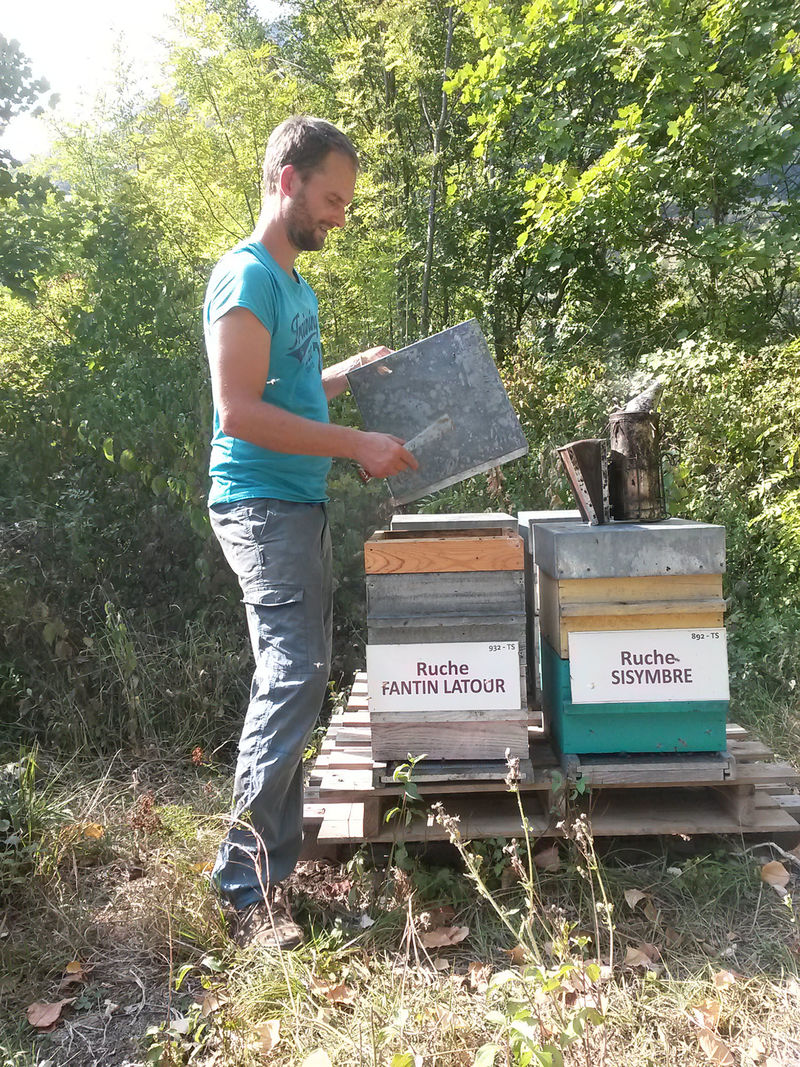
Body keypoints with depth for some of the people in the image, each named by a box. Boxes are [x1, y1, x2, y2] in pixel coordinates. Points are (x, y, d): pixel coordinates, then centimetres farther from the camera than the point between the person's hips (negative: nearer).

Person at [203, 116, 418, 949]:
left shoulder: (295, 286, 20)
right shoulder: (247, 277, -11)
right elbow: (240, 412, -20)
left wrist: (350, 372, 16)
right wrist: (358, 444, -18)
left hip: (297, 505, 10)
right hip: (262, 505, -10)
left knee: (290, 678, 11)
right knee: (292, 678, -13)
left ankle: (276, 844, 22)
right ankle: (250, 884, -4)